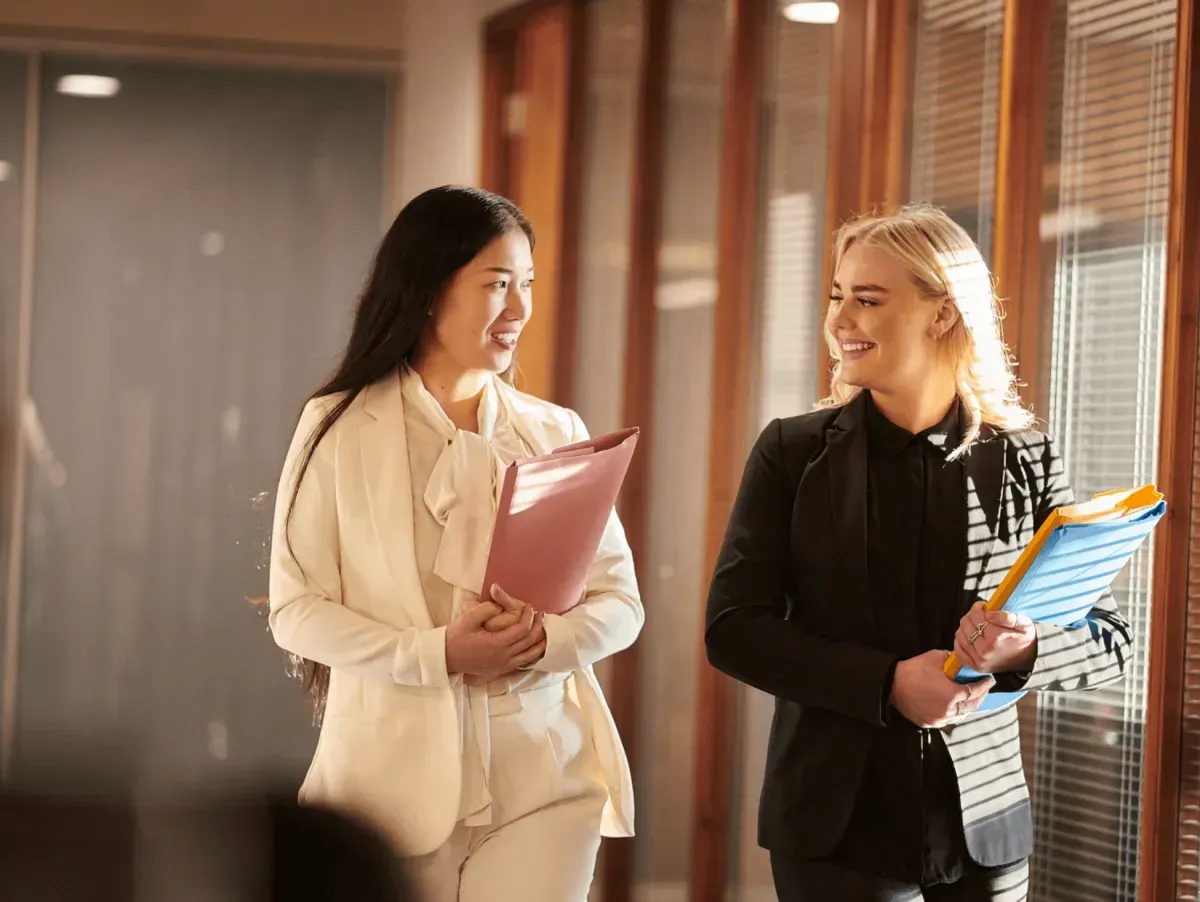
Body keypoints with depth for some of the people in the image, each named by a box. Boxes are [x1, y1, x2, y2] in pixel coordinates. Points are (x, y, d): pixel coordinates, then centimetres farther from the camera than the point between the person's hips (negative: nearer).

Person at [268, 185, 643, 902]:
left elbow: (619, 600, 7)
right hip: (397, 776, -2)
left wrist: (544, 639, -15)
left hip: (545, 777, 2)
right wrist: (437, 653, -17)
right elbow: (296, 608, -4)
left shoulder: (557, 434, 9)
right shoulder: (339, 430, 0)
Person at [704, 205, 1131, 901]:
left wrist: (1024, 652, -18)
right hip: (836, 827, -1)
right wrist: (888, 683, -17)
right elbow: (733, 628, -5)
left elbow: (1109, 640, 4)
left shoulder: (1026, 459, 0)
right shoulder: (793, 452, -1)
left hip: (984, 829, 1)